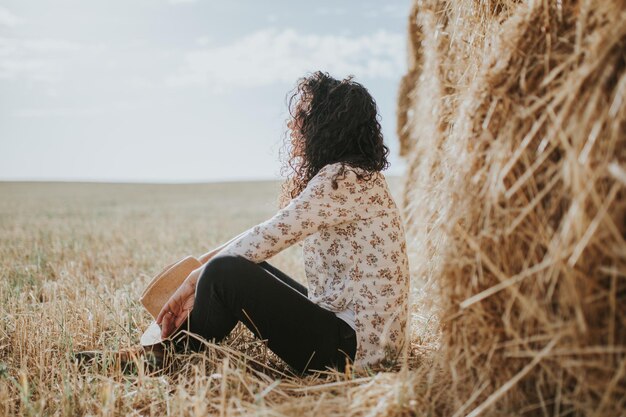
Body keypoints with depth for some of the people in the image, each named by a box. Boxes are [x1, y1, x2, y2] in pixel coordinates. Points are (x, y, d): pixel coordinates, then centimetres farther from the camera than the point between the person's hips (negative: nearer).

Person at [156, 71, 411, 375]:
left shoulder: (342, 180, -18)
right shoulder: (352, 176, 13)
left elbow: (267, 238, -20)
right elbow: (270, 235, 15)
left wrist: (196, 278, -8)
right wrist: (202, 262, 9)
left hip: (357, 348, -10)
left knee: (225, 273, -19)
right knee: (245, 264, 15)